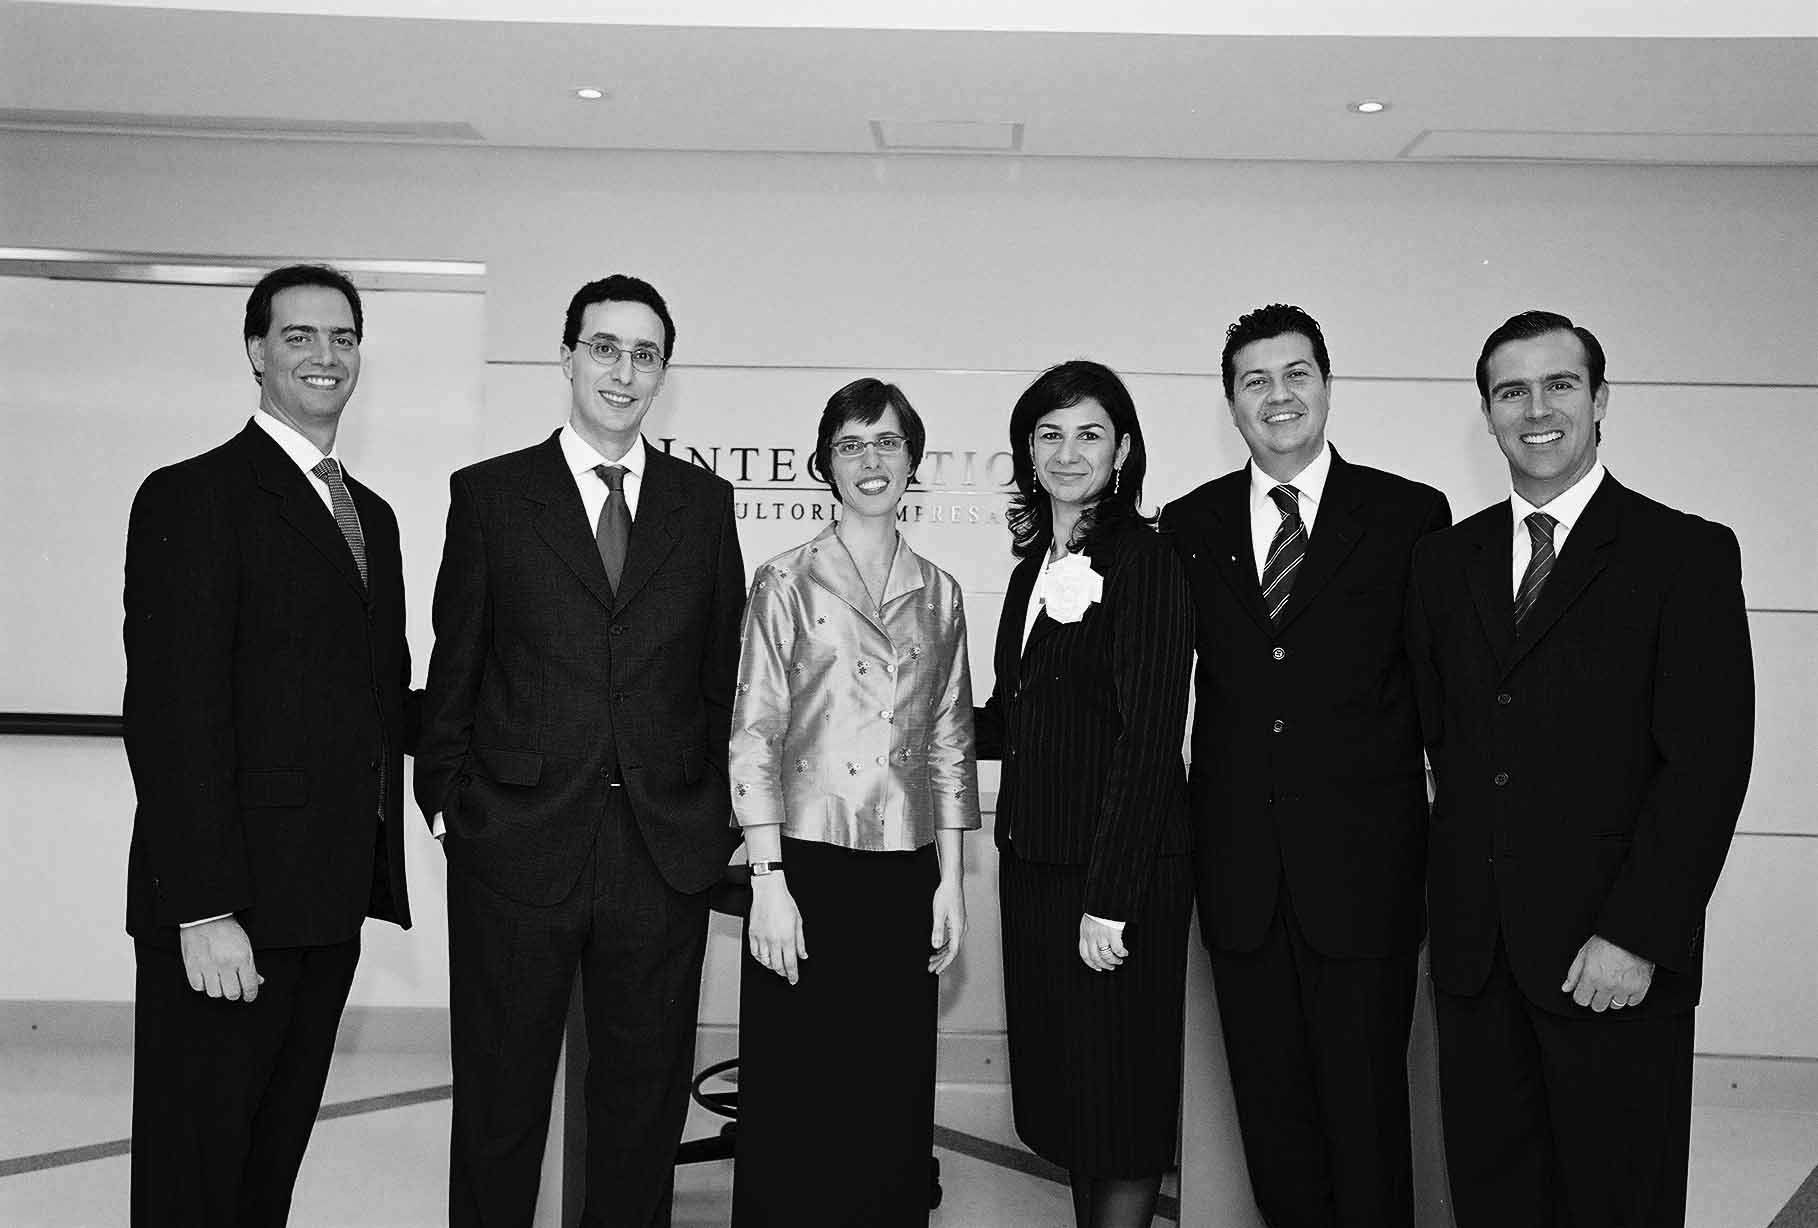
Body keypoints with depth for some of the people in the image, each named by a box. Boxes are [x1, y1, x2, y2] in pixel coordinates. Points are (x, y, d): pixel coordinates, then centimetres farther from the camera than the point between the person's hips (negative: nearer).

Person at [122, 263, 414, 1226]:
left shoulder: (372, 515, 17)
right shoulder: (193, 497, -8)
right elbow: (171, 713, -15)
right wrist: (202, 910, -19)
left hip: (329, 896, 7)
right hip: (229, 905, -7)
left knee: (277, 1146, 16)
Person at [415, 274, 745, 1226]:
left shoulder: (703, 502, 7)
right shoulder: (489, 494, 2)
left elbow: (725, 670, 8)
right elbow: (454, 665, 3)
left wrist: (724, 813, 4)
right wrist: (446, 799, -1)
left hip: (665, 851, 2)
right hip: (518, 845, -1)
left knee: (646, 1099, 13)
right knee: (500, 1099, 11)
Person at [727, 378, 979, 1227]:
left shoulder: (937, 593, 10)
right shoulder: (787, 582, 0)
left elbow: (950, 743, 12)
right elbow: (753, 736, -4)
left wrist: (951, 879, 8)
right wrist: (766, 879, -9)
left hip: (905, 874, 3)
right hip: (808, 867, -3)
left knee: (896, 1104, 9)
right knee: (796, 1107, 3)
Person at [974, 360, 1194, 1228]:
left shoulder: (1146, 563, -12)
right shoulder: (1036, 563, 12)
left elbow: (1149, 741, -17)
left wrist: (1110, 898, -20)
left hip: (1120, 872, -8)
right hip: (1035, 861, 8)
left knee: (1119, 1099, 5)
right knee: (1061, 1087, 16)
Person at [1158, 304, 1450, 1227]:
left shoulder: (1411, 516, 1)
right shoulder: (1188, 526, 7)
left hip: (1363, 866, -2)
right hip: (1238, 865, 2)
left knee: (1366, 1105, 7)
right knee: (1269, 1104, 13)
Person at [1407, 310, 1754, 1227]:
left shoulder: (1686, 555, -4)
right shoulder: (1443, 561, 11)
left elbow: (1709, 761, -10)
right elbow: (1439, 732, 11)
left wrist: (1636, 936, -15)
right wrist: (1456, 890, 1)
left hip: (1614, 955, -3)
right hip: (1474, 947, 4)